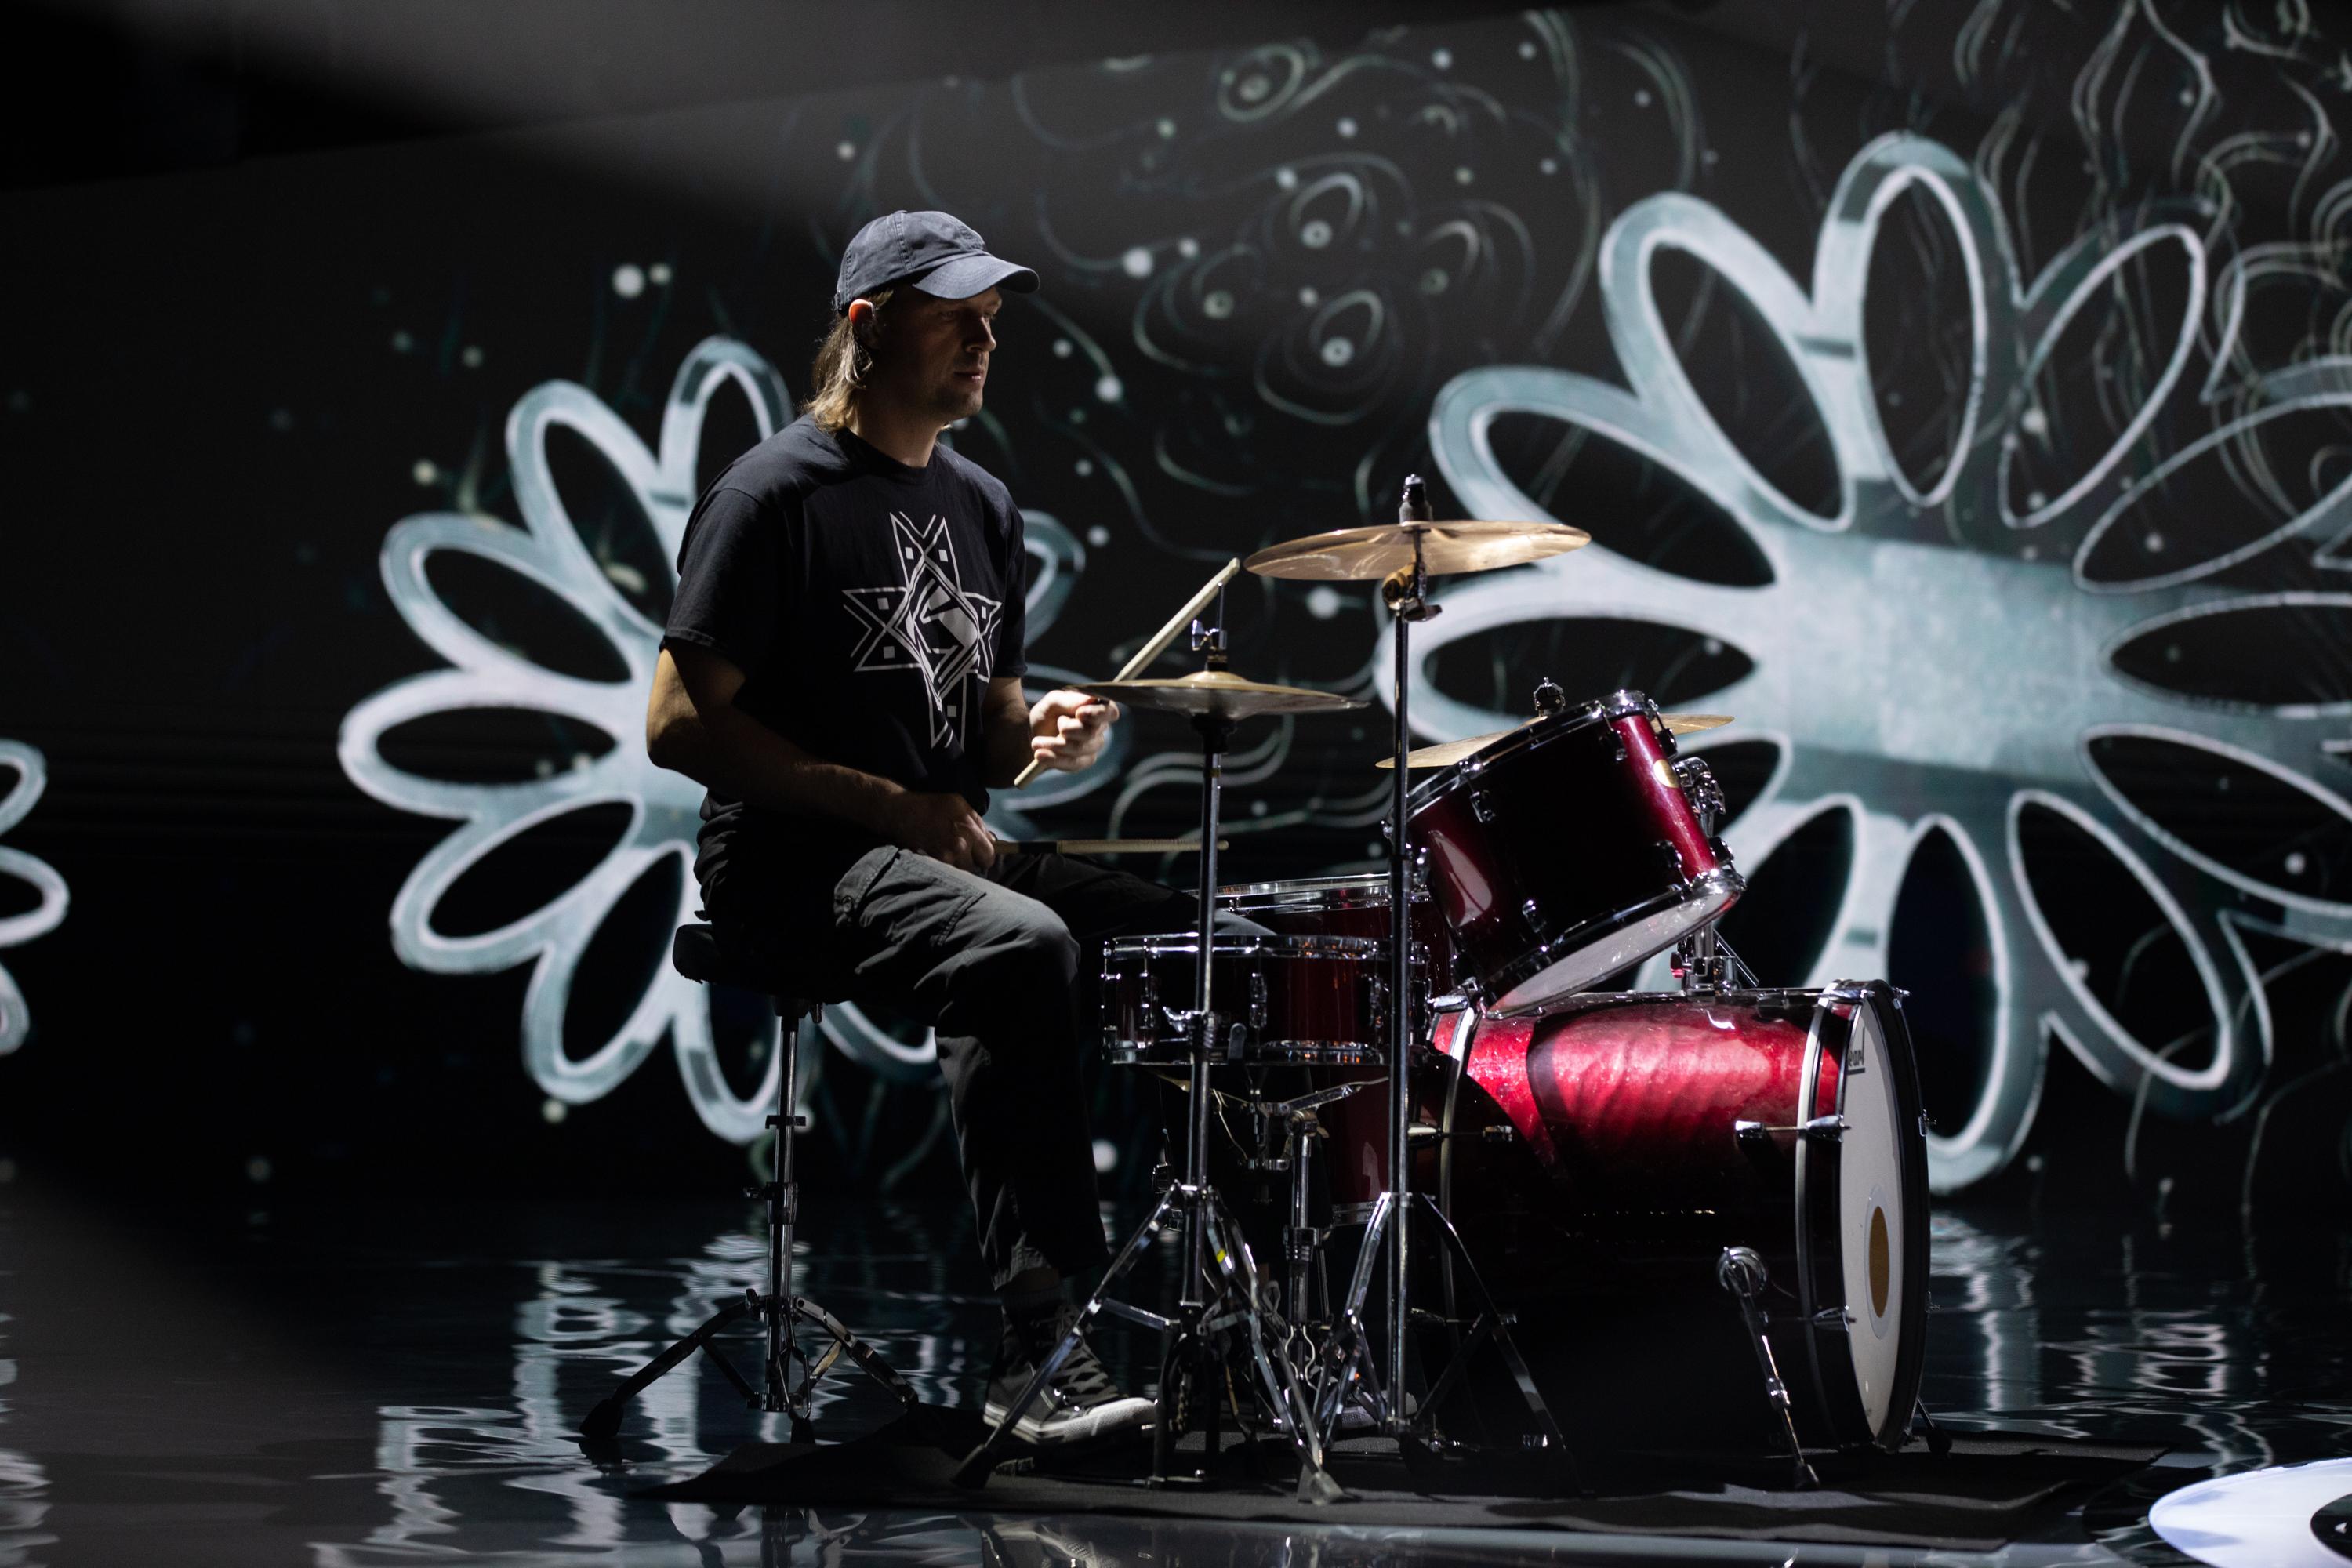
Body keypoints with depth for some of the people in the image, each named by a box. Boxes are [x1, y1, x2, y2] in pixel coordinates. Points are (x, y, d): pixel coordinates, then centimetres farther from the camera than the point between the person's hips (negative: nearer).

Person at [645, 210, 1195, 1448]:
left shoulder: (981, 506, 17)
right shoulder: (775, 494, -8)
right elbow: (679, 724, -13)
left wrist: (1040, 738, -3)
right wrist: (889, 804, -18)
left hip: (946, 856, 8)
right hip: (793, 865, -8)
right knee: (1021, 948, -35)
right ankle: (1040, 1343, -35)